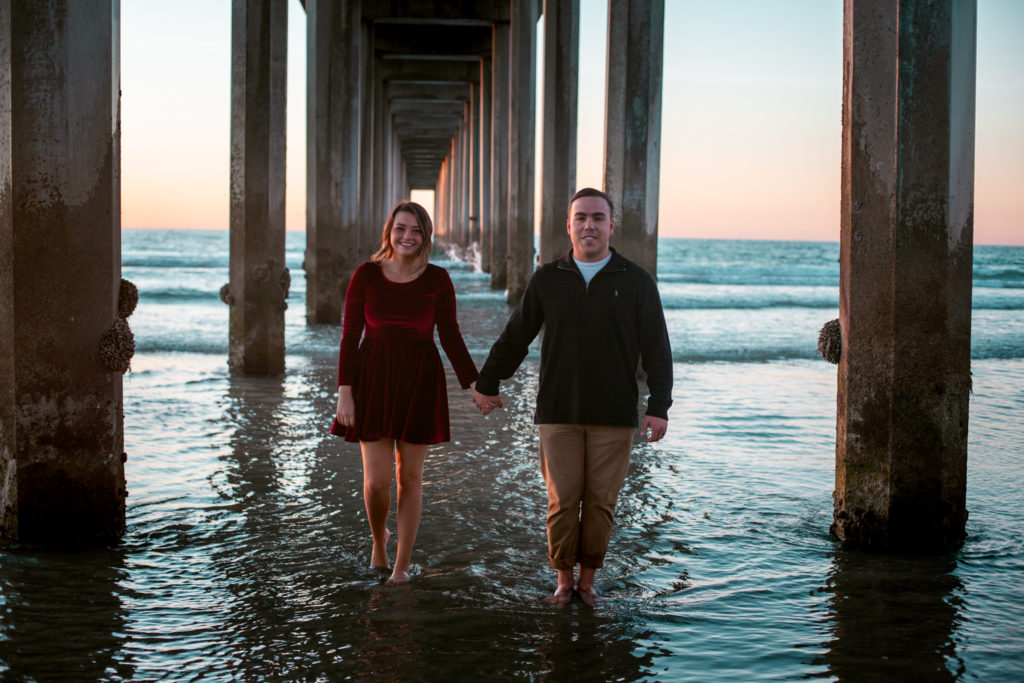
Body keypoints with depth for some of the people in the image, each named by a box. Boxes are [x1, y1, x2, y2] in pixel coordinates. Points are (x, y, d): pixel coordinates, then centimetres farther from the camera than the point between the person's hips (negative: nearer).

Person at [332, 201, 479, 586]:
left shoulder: (437, 279, -2)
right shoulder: (366, 275, -2)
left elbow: (450, 337, 2)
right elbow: (350, 335, -1)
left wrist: (474, 383, -7)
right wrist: (344, 391, -7)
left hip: (419, 381, 0)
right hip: (374, 380, 0)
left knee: (410, 475, 6)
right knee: (377, 479, -4)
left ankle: (402, 564, 20)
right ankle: (378, 538, 28)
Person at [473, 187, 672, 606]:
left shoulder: (636, 282, 1)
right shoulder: (547, 280, 4)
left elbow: (657, 349, 1)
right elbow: (514, 338, 14)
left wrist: (658, 408, -7)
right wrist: (487, 384, 20)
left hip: (614, 415, 0)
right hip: (558, 412, 1)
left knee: (600, 501, 3)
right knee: (562, 500, 0)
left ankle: (588, 579, 18)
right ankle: (564, 579, 15)